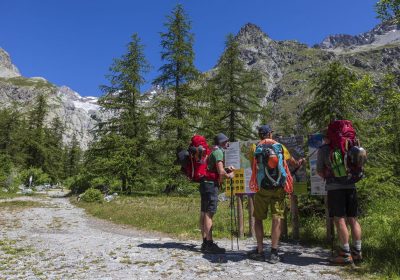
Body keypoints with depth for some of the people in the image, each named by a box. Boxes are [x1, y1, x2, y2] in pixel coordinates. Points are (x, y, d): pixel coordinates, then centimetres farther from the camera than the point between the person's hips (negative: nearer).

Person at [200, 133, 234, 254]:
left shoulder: (212, 151, 20)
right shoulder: (218, 152, -8)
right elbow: (221, 172, -15)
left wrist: (226, 169, 18)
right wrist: (229, 175, 3)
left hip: (205, 183, 10)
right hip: (211, 184, -10)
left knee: (204, 213, 9)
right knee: (209, 214, -9)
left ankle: (205, 242, 15)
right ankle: (209, 244, -7)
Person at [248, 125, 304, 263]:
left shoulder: (254, 148, 3)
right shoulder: (279, 146, 8)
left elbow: (253, 168, 8)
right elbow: (293, 162, 24)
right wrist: (299, 162, 47)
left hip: (262, 187, -1)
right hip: (278, 187, 1)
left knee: (258, 218, 10)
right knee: (276, 218, 4)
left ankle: (260, 251, 12)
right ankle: (274, 252, 3)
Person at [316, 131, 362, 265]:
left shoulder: (323, 149, 0)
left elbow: (319, 171, 2)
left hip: (335, 187, -5)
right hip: (351, 186, 5)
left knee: (339, 220, -2)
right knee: (353, 219, 11)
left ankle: (346, 254, 1)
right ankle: (357, 252, 18)